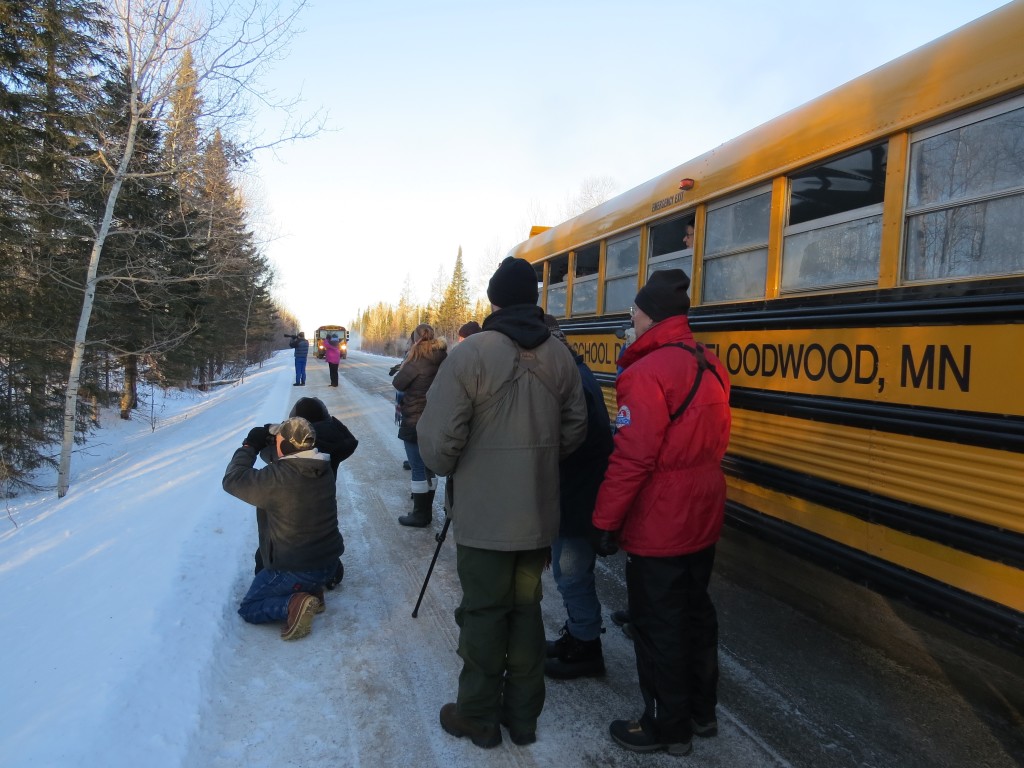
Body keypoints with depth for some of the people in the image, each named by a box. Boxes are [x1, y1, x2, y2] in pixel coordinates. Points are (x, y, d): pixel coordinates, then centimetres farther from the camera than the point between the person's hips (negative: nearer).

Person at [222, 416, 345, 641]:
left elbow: (232, 480, -13)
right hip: (329, 563, 7)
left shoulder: (276, 477, -26)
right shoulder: (325, 470, -6)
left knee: (248, 609, 14)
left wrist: (249, 446, -2)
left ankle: (293, 604, -11)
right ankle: (312, 591, 14)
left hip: (296, 569, -7)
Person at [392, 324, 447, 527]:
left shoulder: (418, 360, -17)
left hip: (415, 422, -7)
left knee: (418, 469, 1)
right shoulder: (442, 359, 4)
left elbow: (397, 383, -9)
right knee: (429, 467, 16)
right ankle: (427, 510, 26)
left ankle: (419, 515, 8)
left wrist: (405, 363, 5)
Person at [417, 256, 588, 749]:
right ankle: (524, 715, 32)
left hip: (483, 516, -4)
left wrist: (449, 467, 4)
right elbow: (574, 432, 4)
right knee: (526, 610, 18)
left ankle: (479, 718, 27)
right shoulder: (560, 356, -2)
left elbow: (437, 440, -17)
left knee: (484, 615, 11)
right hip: (539, 513, 5)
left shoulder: (470, 354, -17)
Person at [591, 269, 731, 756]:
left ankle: (668, 728, 22)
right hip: (702, 516, 9)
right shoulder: (710, 365, 6)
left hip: (657, 527, -8)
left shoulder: (647, 372, -21)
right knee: (695, 613, 21)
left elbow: (631, 459, -24)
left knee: (658, 626, 7)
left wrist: (605, 521, -15)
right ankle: (701, 711, 37)